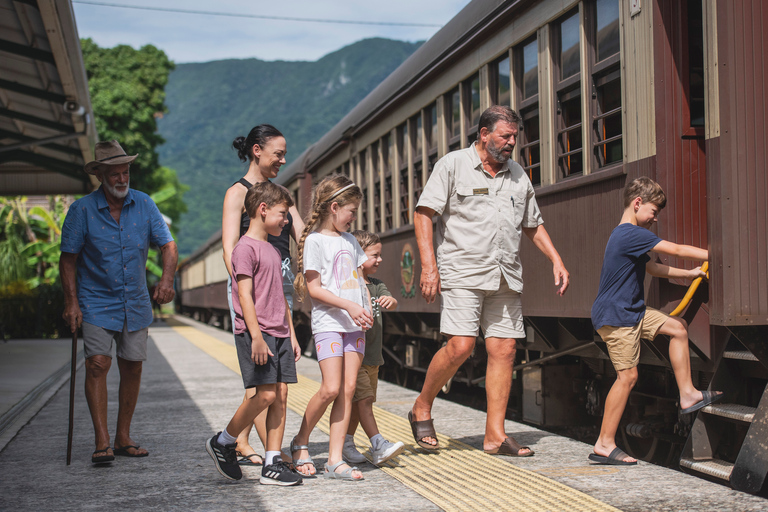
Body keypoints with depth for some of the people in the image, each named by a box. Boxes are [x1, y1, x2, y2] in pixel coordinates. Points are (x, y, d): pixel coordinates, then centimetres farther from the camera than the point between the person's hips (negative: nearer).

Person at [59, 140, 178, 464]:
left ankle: (123, 437, 18)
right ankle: (102, 443, -15)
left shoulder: (144, 204, 0)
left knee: (132, 367, 6)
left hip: (135, 303, 4)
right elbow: (68, 258, -4)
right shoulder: (82, 210, -8)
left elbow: (168, 245, -2)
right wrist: (71, 302, -11)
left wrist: (167, 279, -21)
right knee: (98, 364, -15)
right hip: (96, 302, -3)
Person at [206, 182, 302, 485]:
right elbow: (245, 296, -15)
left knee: (280, 397, 2)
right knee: (266, 394, -13)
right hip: (256, 334, -8)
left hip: (279, 335, 9)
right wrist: (256, 337, -21)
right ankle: (223, 442, 6)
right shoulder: (246, 248, -8)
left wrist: (291, 334, 19)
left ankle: (272, 464, 4)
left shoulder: (272, 250, 20)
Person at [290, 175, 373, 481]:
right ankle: (300, 443, 9)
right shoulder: (315, 240, -4)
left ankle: (335, 459, 3)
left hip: (354, 325, 7)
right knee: (331, 389, -13)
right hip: (328, 322, -6)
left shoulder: (350, 241, 17)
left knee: (348, 389, 0)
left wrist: (367, 309, 4)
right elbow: (314, 288, -10)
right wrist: (348, 305, -18)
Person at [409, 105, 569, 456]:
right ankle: (421, 409, 7)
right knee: (460, 346, -16)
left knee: (504, 350, -1)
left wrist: (556, 260, 14)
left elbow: (533, 225, 26)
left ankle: (495, 435, 5)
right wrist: (429, 265, -15)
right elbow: (423, 213, -5)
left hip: (505, 278, 6)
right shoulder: (453, 165, 1)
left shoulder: (517, 175, 18)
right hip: (462, 273, -5)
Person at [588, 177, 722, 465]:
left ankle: (687, 394, 17)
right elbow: (676, 250, -18)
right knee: (627, 375, -10)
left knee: (678, 327, 14)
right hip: (614, 316, -11)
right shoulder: (631, 234, -17)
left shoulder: (628, 236, 17)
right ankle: (605, 444, -6)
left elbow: (652, 268, 25)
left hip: (631, 312, 11)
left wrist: (690, 274, 21)